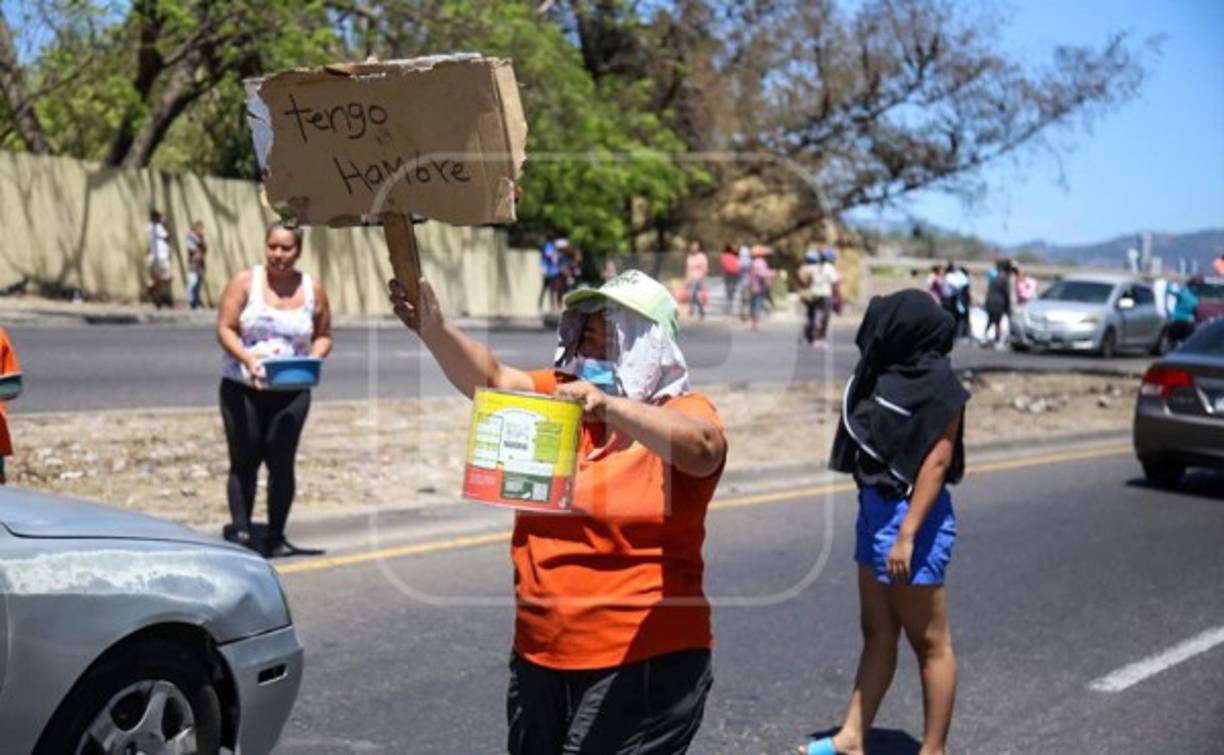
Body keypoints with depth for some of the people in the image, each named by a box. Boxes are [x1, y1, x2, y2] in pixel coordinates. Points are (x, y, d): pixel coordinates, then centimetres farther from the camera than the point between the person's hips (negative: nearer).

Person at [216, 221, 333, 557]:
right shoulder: (244, 282, -1)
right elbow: (225, 329, -6)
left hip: (291, 391, 1)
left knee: (281, 462, 1)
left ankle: (276, 536, 8)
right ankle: (240, 530, -1)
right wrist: (247, 358, -23)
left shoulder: (312, 290, 5)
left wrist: (313, 359, -10)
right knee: (244, 461, -1)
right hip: (242, 389, -1)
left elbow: (323, 336, 11)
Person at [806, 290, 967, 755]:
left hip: (911, 515, -9)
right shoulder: (893, 372, 8)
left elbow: (938, 460, -19)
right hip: (875, 509, 9)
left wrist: (907, 534, -23)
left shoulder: (937, 384, -15)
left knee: (928, 641, 3)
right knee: (877, 632, 14)